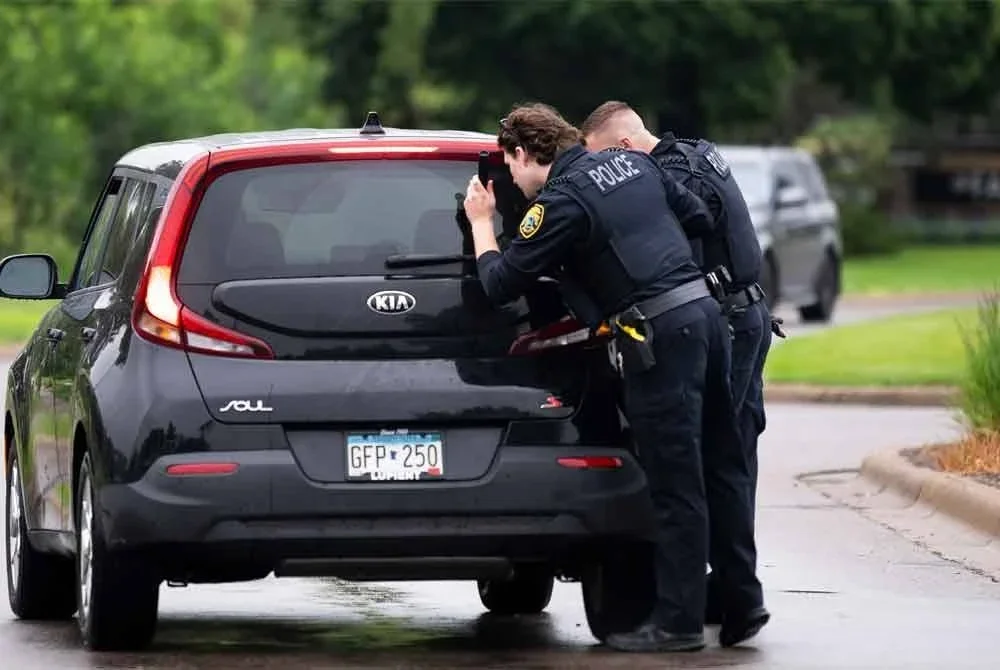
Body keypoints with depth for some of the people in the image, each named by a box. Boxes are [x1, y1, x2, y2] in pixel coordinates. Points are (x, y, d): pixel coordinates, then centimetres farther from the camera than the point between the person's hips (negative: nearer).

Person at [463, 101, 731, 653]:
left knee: (673, 487, -5)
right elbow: (698, 216, 23)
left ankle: (677, 622, -2)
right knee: (686, 479, 15)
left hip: (659, 333, -8)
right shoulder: (633, 164, 16)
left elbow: (499, 285, -3)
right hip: (702, 310, 8)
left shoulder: (560, 203, -7)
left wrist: (481, 223, 13)